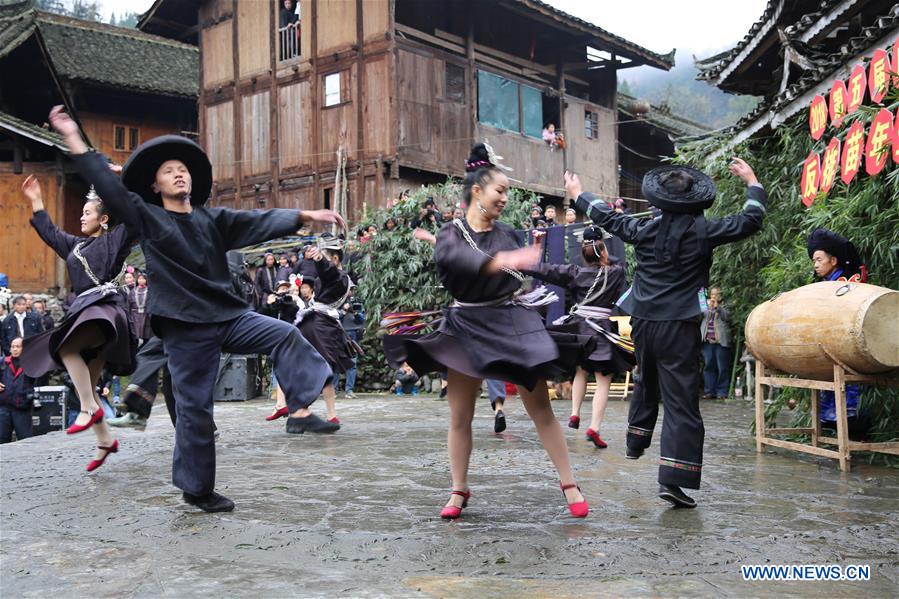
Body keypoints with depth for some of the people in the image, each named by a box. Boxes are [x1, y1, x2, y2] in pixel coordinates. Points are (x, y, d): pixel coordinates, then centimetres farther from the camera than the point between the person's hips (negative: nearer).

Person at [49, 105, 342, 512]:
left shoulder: (213, 219, 9)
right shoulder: (146, 218, 2)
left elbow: (260, 222, -2)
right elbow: (108, 186, -6)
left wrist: (303, 216, -15)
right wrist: (73, 139, -10)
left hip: (228, 316, 4)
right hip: (185, 328, -4)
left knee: (285, 335, -15)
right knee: (194, 408, 1)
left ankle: (300, 411, -13)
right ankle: (196, 489, 15)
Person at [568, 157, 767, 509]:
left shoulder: (645, 230, 2)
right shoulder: (702, 231, -7)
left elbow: (608, 218, 17)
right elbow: (750, 221, 0)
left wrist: (578, 195, 33)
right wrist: (752, 182, 16)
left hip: (642, 322, 5)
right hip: (679, 327, -5)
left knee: (647, 383, 29)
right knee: (681, 402, -4)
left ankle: (636, 442, 46)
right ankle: (673, 480, -10)